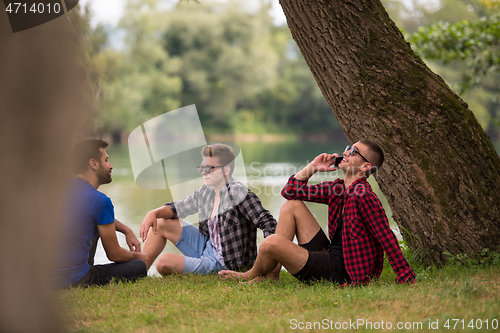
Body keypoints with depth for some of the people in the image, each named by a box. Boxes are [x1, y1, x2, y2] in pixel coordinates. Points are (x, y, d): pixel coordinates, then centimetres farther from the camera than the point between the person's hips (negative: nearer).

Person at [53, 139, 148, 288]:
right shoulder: (100, 201, -16)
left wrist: (127, 230, 20)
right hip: (73, 280, -7)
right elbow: (114, 255, -5)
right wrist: (137, 256, 16)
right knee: (139, 267, 6)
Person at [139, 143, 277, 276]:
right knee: (162, 223, 9)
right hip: (207, 245, 8)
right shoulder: (205, 192, 2)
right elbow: (177, 208, 15)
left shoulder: (238, 193, -23)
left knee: (164, 263, -18)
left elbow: (268, 222, -29)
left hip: (221, 263, -8)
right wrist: (154, 213, -5)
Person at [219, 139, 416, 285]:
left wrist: (406, 279, -25)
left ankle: (254, 275, 14)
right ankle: (271, 274, 7)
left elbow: (387, 238, -22)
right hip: (328, 254, 10)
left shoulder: (364, 197, -19)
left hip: (340, 274, -10)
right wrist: (313, 167, 2)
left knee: (272, 242, -23)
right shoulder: (338, 188, 9)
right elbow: (290, 191, 15)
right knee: (292, 205, 11)